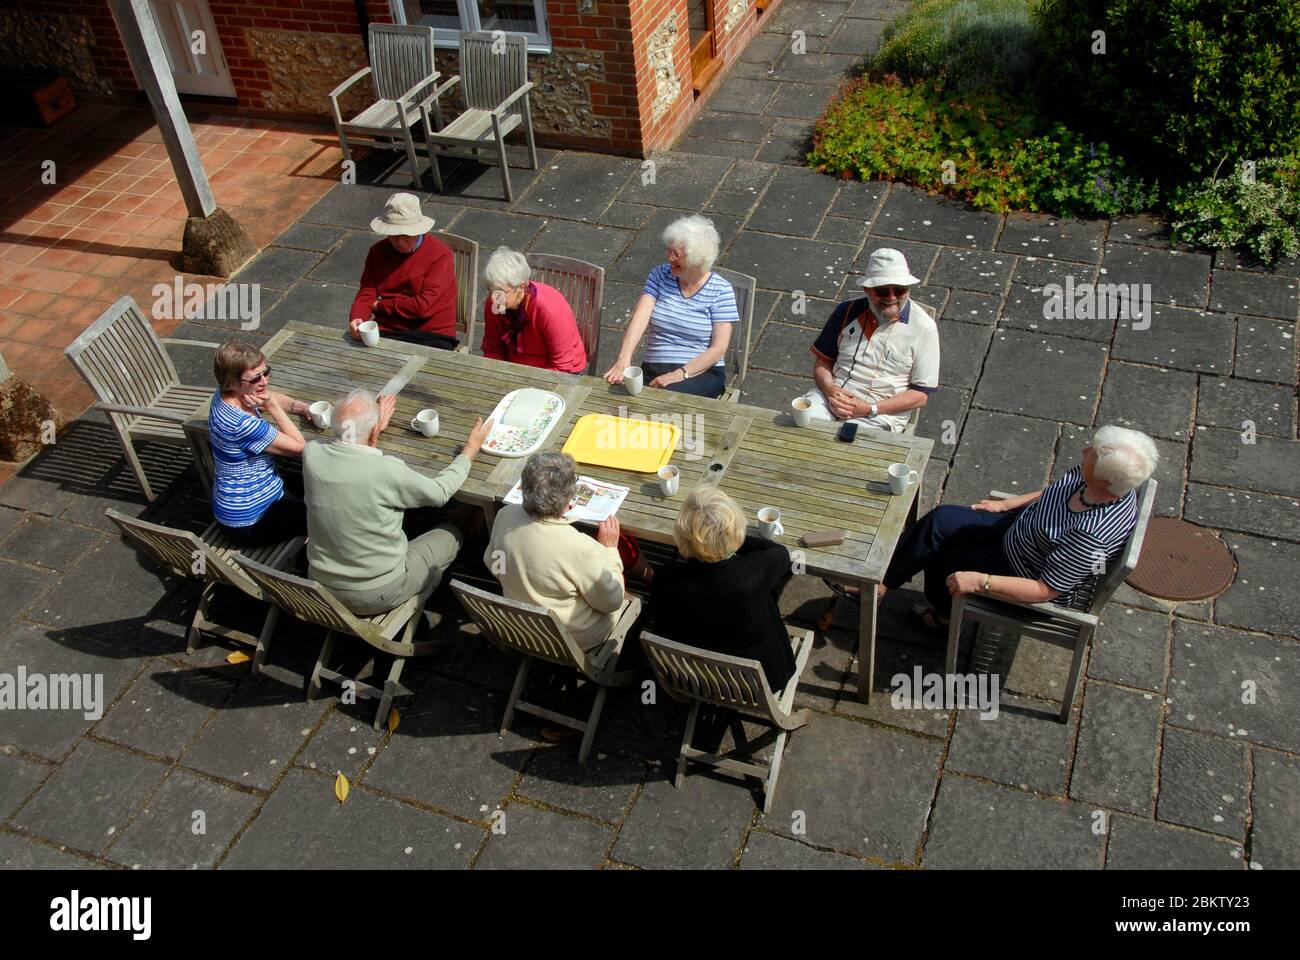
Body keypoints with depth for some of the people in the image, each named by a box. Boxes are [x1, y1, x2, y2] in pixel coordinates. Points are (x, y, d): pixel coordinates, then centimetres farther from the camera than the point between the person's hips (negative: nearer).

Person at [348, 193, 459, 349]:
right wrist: (356, 318, -15)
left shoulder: (440, 254, -8)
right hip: (386, 332, 4)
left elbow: (424, 306, -14)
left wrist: (379, 306, -2)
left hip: (432, 335, -4)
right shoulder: (378, 252, 10)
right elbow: (366, 294, 8)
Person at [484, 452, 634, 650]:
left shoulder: (505, 515, -22)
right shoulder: (580, 548, -38)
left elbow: (491, 563, -1)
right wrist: (609, 549, -11)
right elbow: (611, 602, -20)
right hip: (575, 641, -5)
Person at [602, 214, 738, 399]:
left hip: (703, 372, -2)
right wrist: (623, 360, -25)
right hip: (654, 369, 3)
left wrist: (679, 375, -19)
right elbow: (639, 319, -7)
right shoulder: (660, 275, 6)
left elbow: (718, 349, -8)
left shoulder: (721, 291, -2)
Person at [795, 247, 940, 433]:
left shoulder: (923, 327, -4)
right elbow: (822, 360, 14)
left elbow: (921, 394, -4)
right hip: (830, 396, 3)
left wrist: (869, 409, -15)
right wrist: (830, 390, -9)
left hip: (880, 414, -2)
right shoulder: (847, 311, 7)